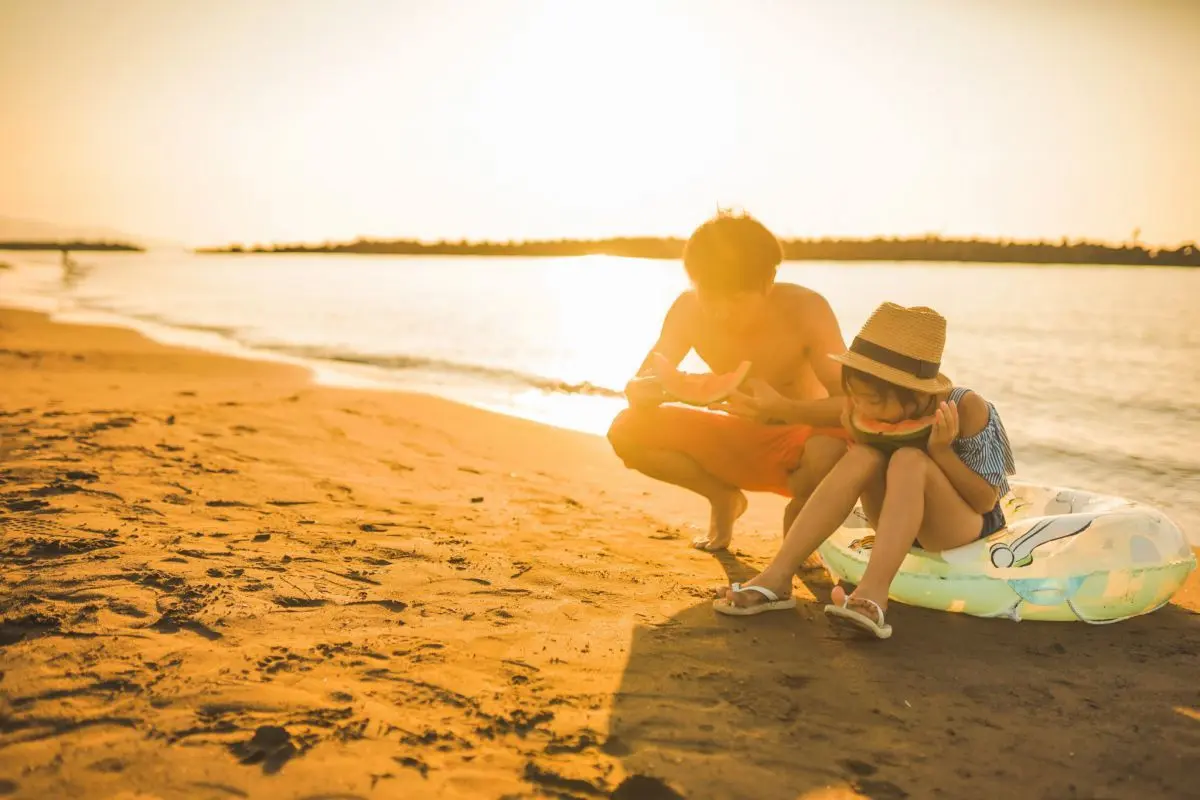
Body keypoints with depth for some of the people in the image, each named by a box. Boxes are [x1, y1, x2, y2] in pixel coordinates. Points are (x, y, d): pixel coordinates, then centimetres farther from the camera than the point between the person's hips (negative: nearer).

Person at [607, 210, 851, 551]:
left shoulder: (806, 310, -24)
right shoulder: (689, 310, -15)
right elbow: (636, 388, -11)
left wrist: (784, 409, -49)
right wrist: (657, 388, -38)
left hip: (794, 444, -3)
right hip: (734, 443, 3)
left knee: (833, 450, -40)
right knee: (628, 430, -19)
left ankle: (800, 511, -2)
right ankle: (723, 497, 7)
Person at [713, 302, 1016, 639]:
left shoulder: (966, 408, -21)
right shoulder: (881, 412, -11)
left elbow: (986, 501, -16)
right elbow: (858, 473, 0)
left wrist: (941, 450, -30)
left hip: (967, 528, -3)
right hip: (905, 525, 4)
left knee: (909, 460, -33)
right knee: (863, 456, -27)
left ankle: (873, 592, -46)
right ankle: (777, 577, -32)